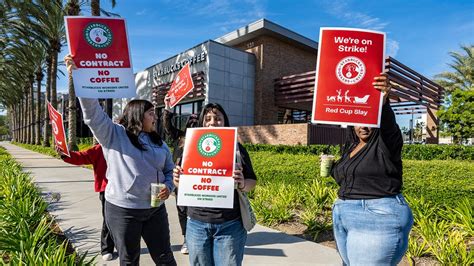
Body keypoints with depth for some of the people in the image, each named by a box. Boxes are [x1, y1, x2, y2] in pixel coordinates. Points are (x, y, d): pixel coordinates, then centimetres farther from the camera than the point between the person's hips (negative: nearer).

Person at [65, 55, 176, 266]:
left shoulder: (159, 143, 8)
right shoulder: (114, 134, -4)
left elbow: (170, 169, 14)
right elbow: (92, 113, -17)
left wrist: (168, 186, -6)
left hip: (155, 209, 4)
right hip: (122, 210, -3)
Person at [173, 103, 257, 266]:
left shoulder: (236, 148, -2)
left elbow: (252, 182, 1)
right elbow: (182, 184, 10)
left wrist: (242, 184, -21)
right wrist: (177, 179, -13)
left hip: (230, 225, -1)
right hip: (197, 224, 2)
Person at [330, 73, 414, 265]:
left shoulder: (385, 143, -10)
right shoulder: (350, 147, 11)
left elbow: (388, 124, -28)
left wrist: (383, 101, -47)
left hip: (377, 220, -7)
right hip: (343, 218, 8)